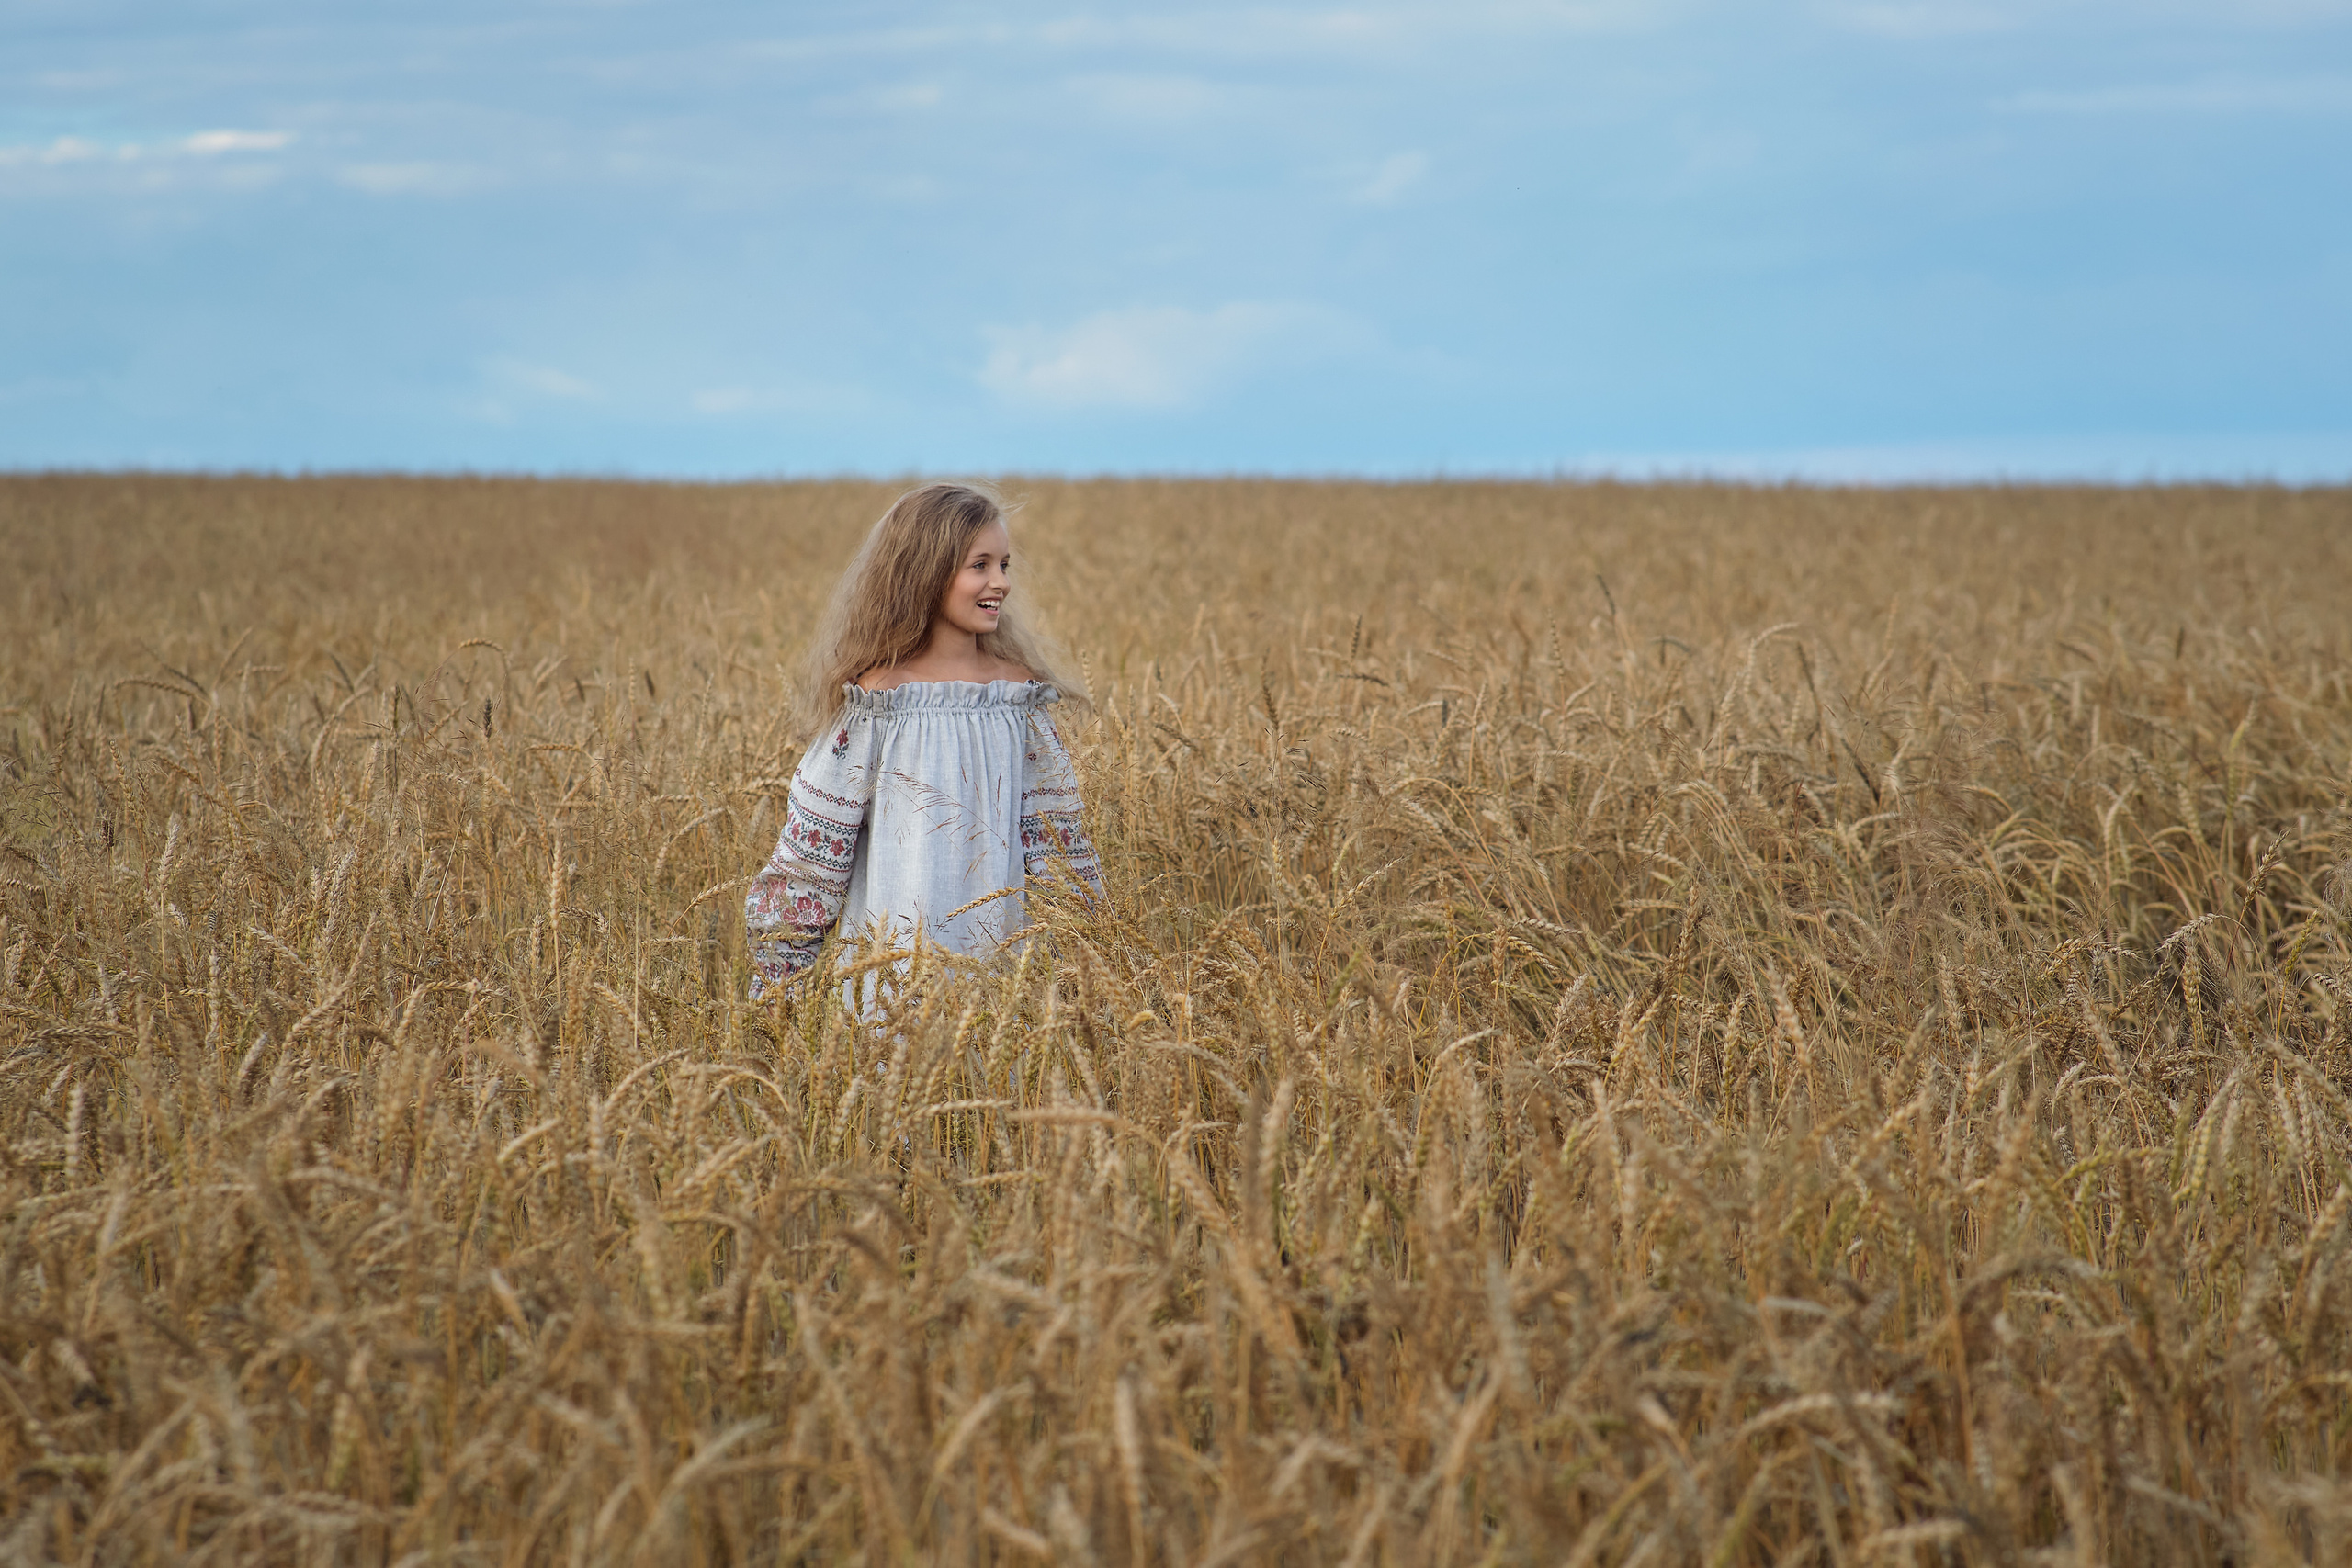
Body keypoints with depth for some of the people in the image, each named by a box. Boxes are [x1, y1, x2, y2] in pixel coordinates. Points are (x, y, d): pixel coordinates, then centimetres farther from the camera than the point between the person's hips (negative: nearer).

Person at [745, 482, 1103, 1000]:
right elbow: (815, 841, -3)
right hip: (892, 953, -3)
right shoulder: (878, 696, -7)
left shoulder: (1018, 690, 2)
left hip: (998, 953, 3)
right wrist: (779, 979, -2)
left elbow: (1054, 837, 8)